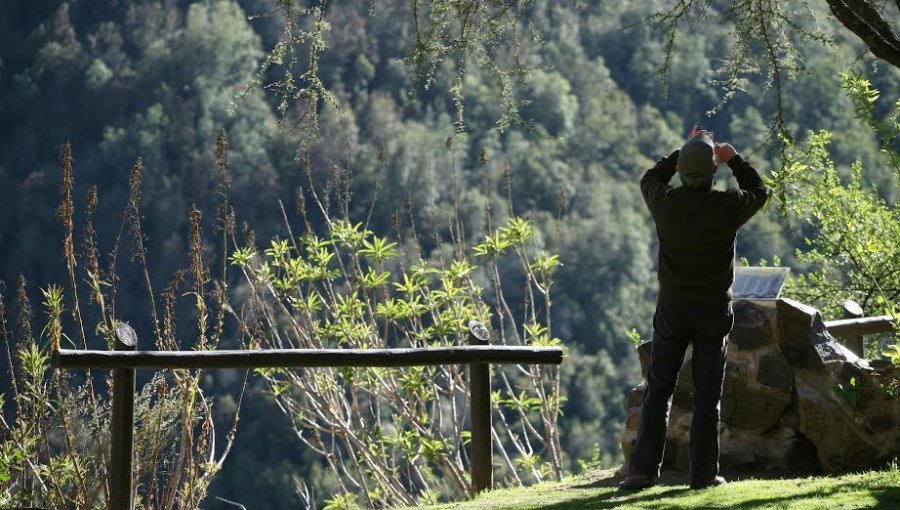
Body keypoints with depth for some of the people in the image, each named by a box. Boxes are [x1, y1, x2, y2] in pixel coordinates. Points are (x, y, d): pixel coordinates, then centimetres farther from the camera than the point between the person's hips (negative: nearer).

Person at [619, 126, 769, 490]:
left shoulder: (665, 203, -12)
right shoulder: (727, 207, -14)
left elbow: (649, 180, 13)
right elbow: (759, 193, 10)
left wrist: (682, 153, 18)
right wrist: (734, 160, 18)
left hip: (672, 310, 1)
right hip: (714, 311, -1)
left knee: (657, 391, 7)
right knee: (707, 395, 5)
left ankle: (643, 470, 3)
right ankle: (703, 473, 5)